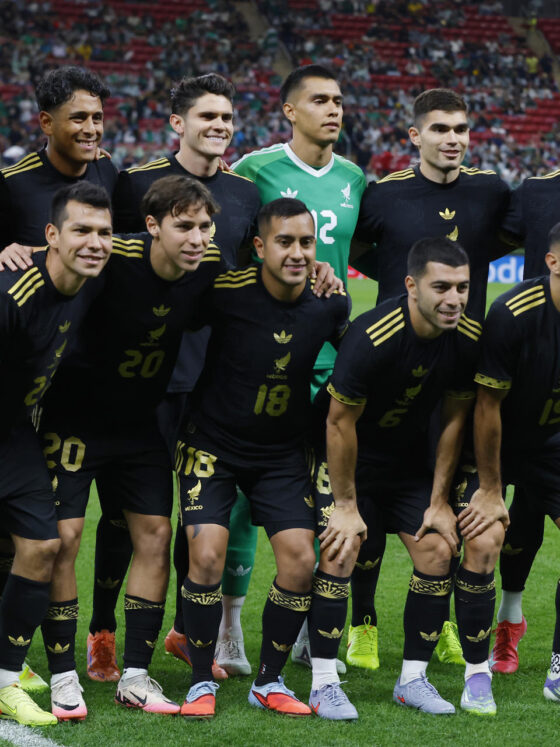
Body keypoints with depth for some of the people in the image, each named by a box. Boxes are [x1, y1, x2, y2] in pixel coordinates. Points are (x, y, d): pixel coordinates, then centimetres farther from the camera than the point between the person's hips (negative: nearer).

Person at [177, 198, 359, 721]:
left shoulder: (329, 301, -9)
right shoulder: (226, 292, -21)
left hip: (281, 451, 3)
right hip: (212, 443, -3)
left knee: (300, 560, -6)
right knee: (207, 555, -17)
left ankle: (268, 682, 13)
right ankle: (202, 683, 2)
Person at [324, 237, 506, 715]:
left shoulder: (469, 339, -15)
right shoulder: (371, 337, -31)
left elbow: (454, 419, -1)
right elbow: (340, 422, -21)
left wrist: (439, 501, 2)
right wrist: (346, 505, -16)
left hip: (408, 461, 5)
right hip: (350, 462, -5)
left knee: (437, 550, -3)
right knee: (339, 553, -17)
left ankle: (413, 678, 9)